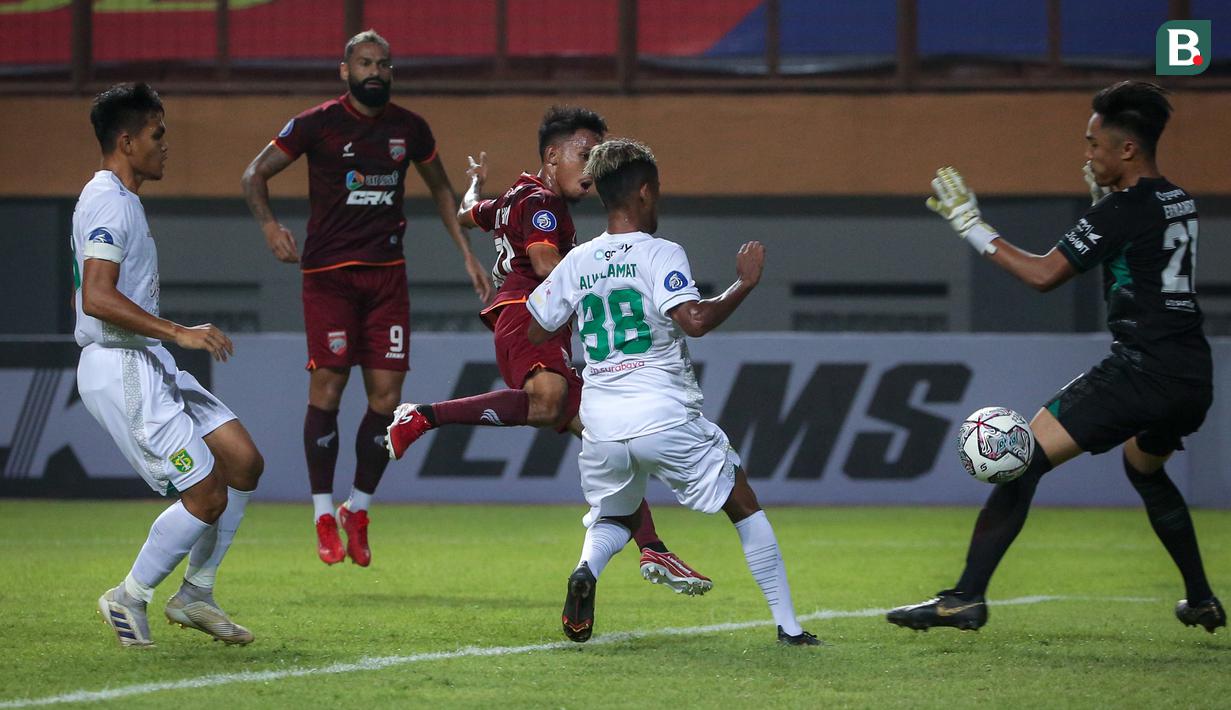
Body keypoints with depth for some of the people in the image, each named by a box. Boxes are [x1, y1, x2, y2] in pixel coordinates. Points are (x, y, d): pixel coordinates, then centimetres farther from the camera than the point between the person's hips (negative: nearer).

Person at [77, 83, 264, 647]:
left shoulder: (119, 199, 18)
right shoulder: (108, 201, -15)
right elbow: (97, 298, -26)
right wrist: (178, 332, -28)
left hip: (149, 365, 10)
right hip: (119, 372, -10)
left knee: (244, 462, 5)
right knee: (208, 497, -10)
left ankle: (194, 596, 14)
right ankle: (129, 599, 6)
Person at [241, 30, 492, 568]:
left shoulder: (409, 129, 7)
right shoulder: (318, 124, -4)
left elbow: (440, 188, 23)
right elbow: (255, 175, 2)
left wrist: (466, 255, 17)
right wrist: (269, 226, -16)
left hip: (387, 271, 4)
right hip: (328, 273, -3)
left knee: (386, 395, -2)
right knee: (327, 387, -10)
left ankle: (358, 511, 14)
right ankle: (323, 514, 2)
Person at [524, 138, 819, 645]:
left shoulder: (577, 263, 7)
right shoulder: (660, 254, -7)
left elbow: (535, 332, 15)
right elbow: (695, 321, -21)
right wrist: (745, 283, -9)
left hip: (602, 425, 4)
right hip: (667, 419, -4)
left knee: (613, 518, 27)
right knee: (745, 508, 12)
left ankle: (587, 569, -9)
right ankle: (788, 625, 7)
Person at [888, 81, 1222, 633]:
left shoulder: (1124, 209, -10)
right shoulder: (1179, 203, 14)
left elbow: (1044, 274, -11)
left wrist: (972, 227, -4)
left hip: (1141, 370, -9)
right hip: (1193, 378, 9)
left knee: (1023, 460, -10)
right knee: (1144, 468, 35)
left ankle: (966, 597, -18)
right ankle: (1202, 600, 37)